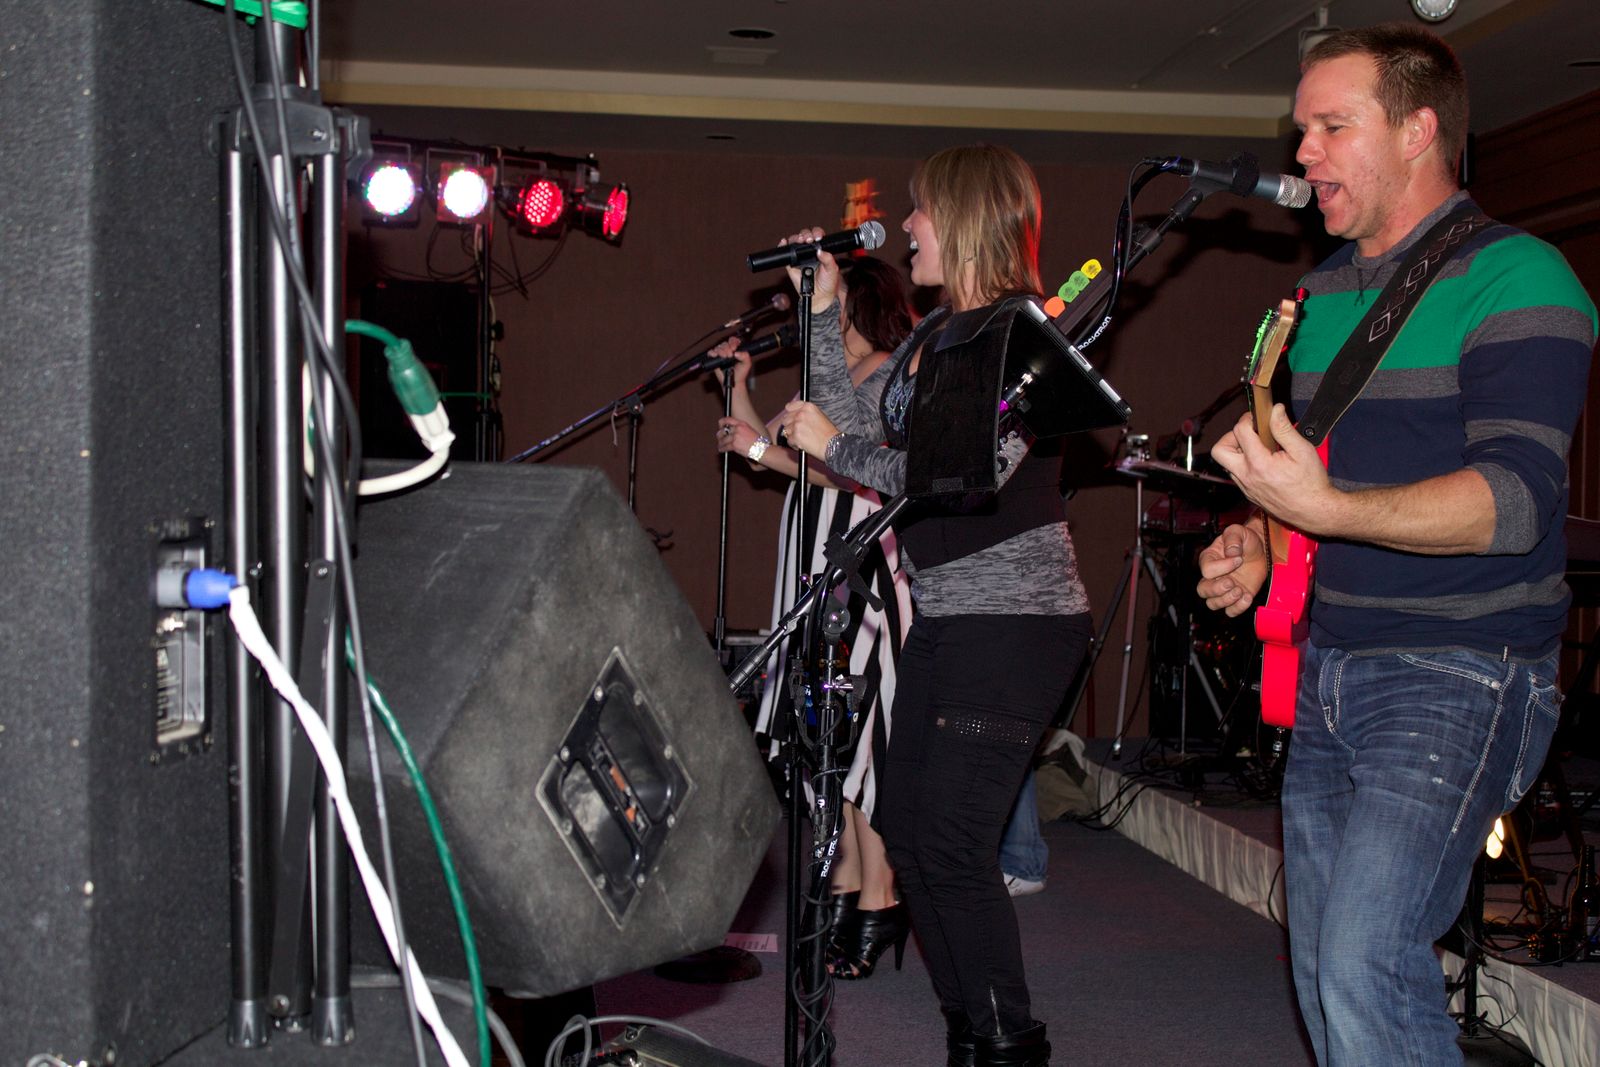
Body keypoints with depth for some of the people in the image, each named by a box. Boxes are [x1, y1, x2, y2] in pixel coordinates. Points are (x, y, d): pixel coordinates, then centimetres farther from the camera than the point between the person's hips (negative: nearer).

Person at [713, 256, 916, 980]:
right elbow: (775, 446, 22)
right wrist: (740, 386, 16)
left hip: (865, 574, -9)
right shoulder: (831, 377, 20)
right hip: (820, 575, 9)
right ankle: (847, 884, 17)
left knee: (857, 730, -8)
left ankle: (878, 900, -2)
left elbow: (856, 473, -20)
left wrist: (767, 451, -20)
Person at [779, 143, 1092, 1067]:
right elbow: (865, 428, 12)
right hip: (948, 617, 10)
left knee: (952, 843, -8)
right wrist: (824, 308, 11)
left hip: (1016, 621, -10)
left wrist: (832, 446, -11)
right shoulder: (935, 333, 14)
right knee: (906, 824, 12)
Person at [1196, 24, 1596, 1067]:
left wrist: (1330, 512, -34)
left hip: (1459, 676, -8)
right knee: (1324, 978, 11)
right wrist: (1257, 544, 5)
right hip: (1330, 670, 8)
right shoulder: (1322, 293, 15)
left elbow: (1516, 495, -21)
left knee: (1366, 960, -20)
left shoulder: (1515, 278, -10)